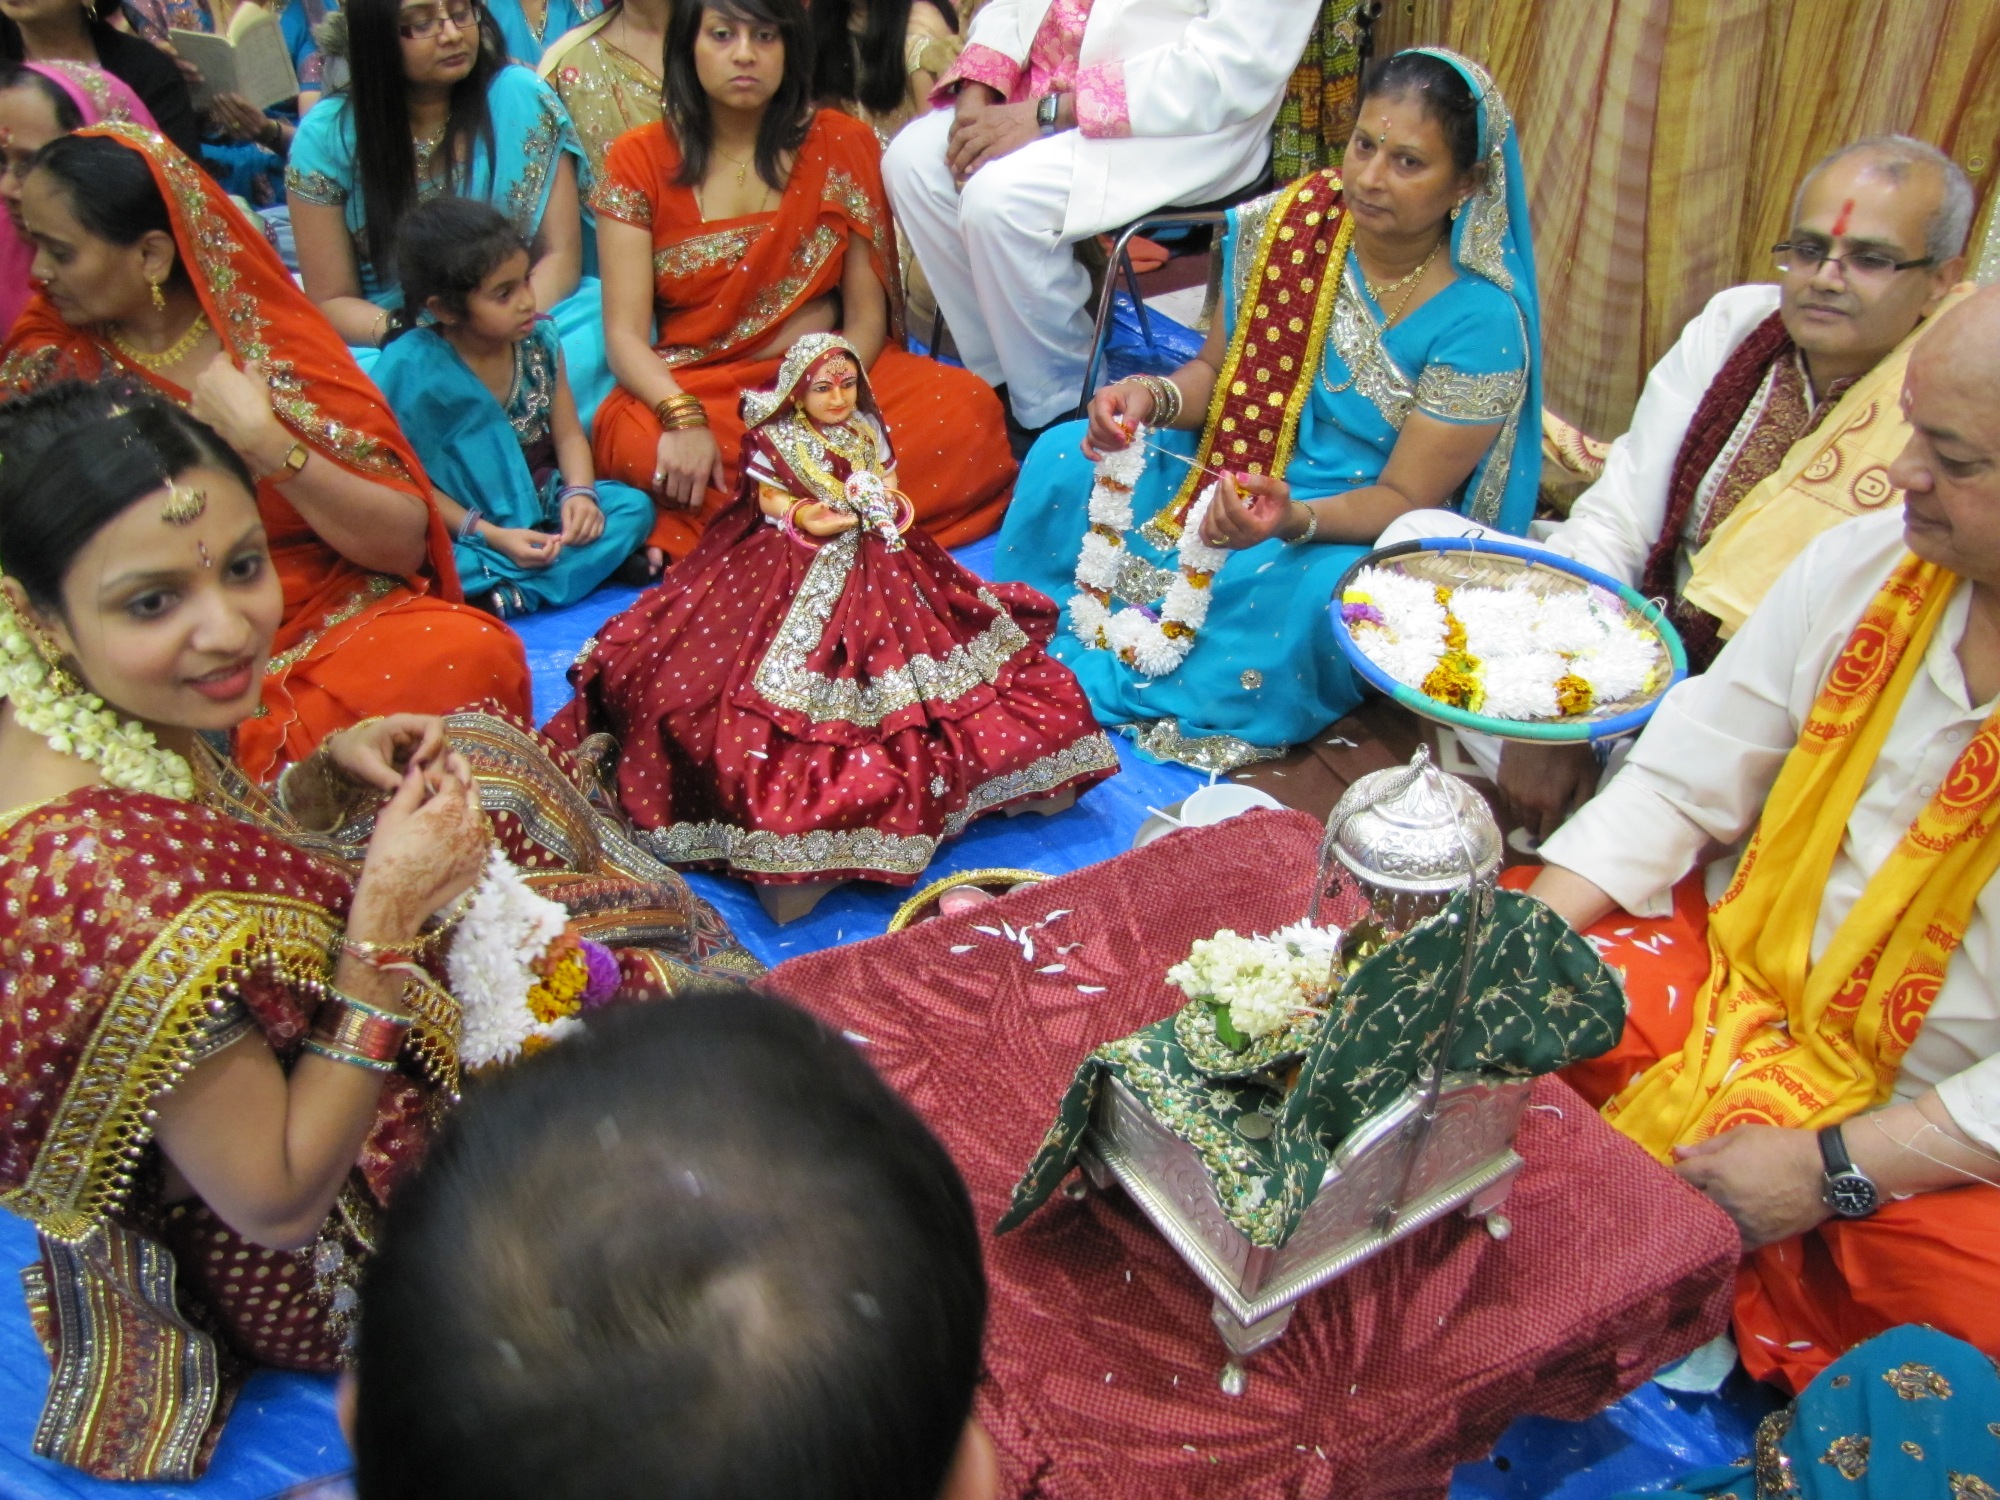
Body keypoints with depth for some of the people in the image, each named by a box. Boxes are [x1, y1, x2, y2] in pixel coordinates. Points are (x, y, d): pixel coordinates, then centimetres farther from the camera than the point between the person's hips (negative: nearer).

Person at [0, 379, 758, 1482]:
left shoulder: (105, 728, -15)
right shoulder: (107, 879, -40)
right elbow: (280, 1203, -29)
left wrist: (324, 782, -12)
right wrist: (388, 921, -30)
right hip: (313, 1273, -7)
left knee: (488, 761, 14)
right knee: (647, 989, 7)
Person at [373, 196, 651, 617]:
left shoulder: (540, 339, -3)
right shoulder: (412, 370, -16)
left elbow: (569, 435, 2)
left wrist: (579, 492, -18)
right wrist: (492, 537, -22)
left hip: (543, 503, 5)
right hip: (464, 528, -4)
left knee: (634, 506, -18)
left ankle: (508, 595, -28)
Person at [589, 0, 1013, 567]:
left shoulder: (840, 144, 6)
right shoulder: (639, 162, 3)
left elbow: (867, 315, 1)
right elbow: (626, 335, -4)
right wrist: (684, 418, -25)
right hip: (694, 387, -1)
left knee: (969, 408, -27)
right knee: (637, 442, -36)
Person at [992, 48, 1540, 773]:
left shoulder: (1483, 322, -19)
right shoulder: (1286, 225, -7)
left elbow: (1405, 498, -19)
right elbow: (1216, 369, 4)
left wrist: (1293, 519, -39)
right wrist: (1153, 398, -20)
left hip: (1358, 530, -4)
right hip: (1237, 471, 5)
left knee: (1321, 596, -38)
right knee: (1063, 458, -13)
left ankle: (1103, 684, -23)